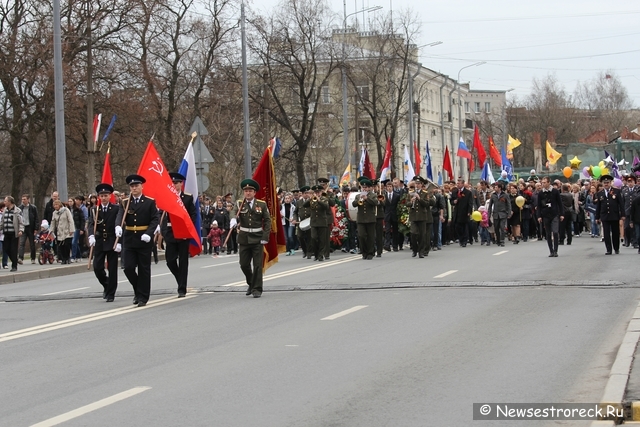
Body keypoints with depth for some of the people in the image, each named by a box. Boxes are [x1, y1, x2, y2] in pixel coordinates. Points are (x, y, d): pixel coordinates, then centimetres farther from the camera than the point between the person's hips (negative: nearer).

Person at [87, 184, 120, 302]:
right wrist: (91, 236, -26)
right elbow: (90, 224, -5)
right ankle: (106, 285, 24)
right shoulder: (94, 210, 5)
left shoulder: (116, 209, -2)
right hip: (99, 242, 2)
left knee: (112, 269, 0)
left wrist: (119, 242, -15)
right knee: (97, 268, -2)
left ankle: (110, 293, 10)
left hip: (112, 242, -2)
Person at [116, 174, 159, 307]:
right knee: (128, 267, -3)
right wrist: (118, 226, -31)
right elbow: (120, 216, -9)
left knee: (144, 269, 2)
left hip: (144, 240, -2)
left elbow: (154, 220, -5)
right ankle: (138, 290, 19)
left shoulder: (150, 202, 0)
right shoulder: (125, 203, 6)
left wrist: (148, 234, -21)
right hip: (129, 240, 2)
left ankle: (143, 297, 8)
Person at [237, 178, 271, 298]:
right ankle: (251, 283, 31)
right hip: (244, 238, 2)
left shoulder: (262, 205, 0)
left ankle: (257, 289, 5)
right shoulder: (240, 204, 2)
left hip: (257, 238, -2)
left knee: (257, 265, -3)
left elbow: (267, 221, 0)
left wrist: (265, 237, -8)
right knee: (244, 264, 7)